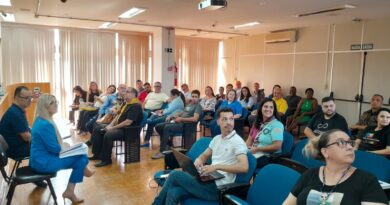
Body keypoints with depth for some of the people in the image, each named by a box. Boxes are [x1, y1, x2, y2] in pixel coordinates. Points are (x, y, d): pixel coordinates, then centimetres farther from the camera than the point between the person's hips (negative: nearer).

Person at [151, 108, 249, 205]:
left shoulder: (237, 141, -9)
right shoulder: (216, 138, 14)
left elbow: (244, 167, -22)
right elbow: (204, 155, 25)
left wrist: (216, 166, -26)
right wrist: (199, 160, 0)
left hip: (217, 187, -6)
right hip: (209, 180, 7)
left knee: (174, 175, -10)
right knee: (173, 193, -17)